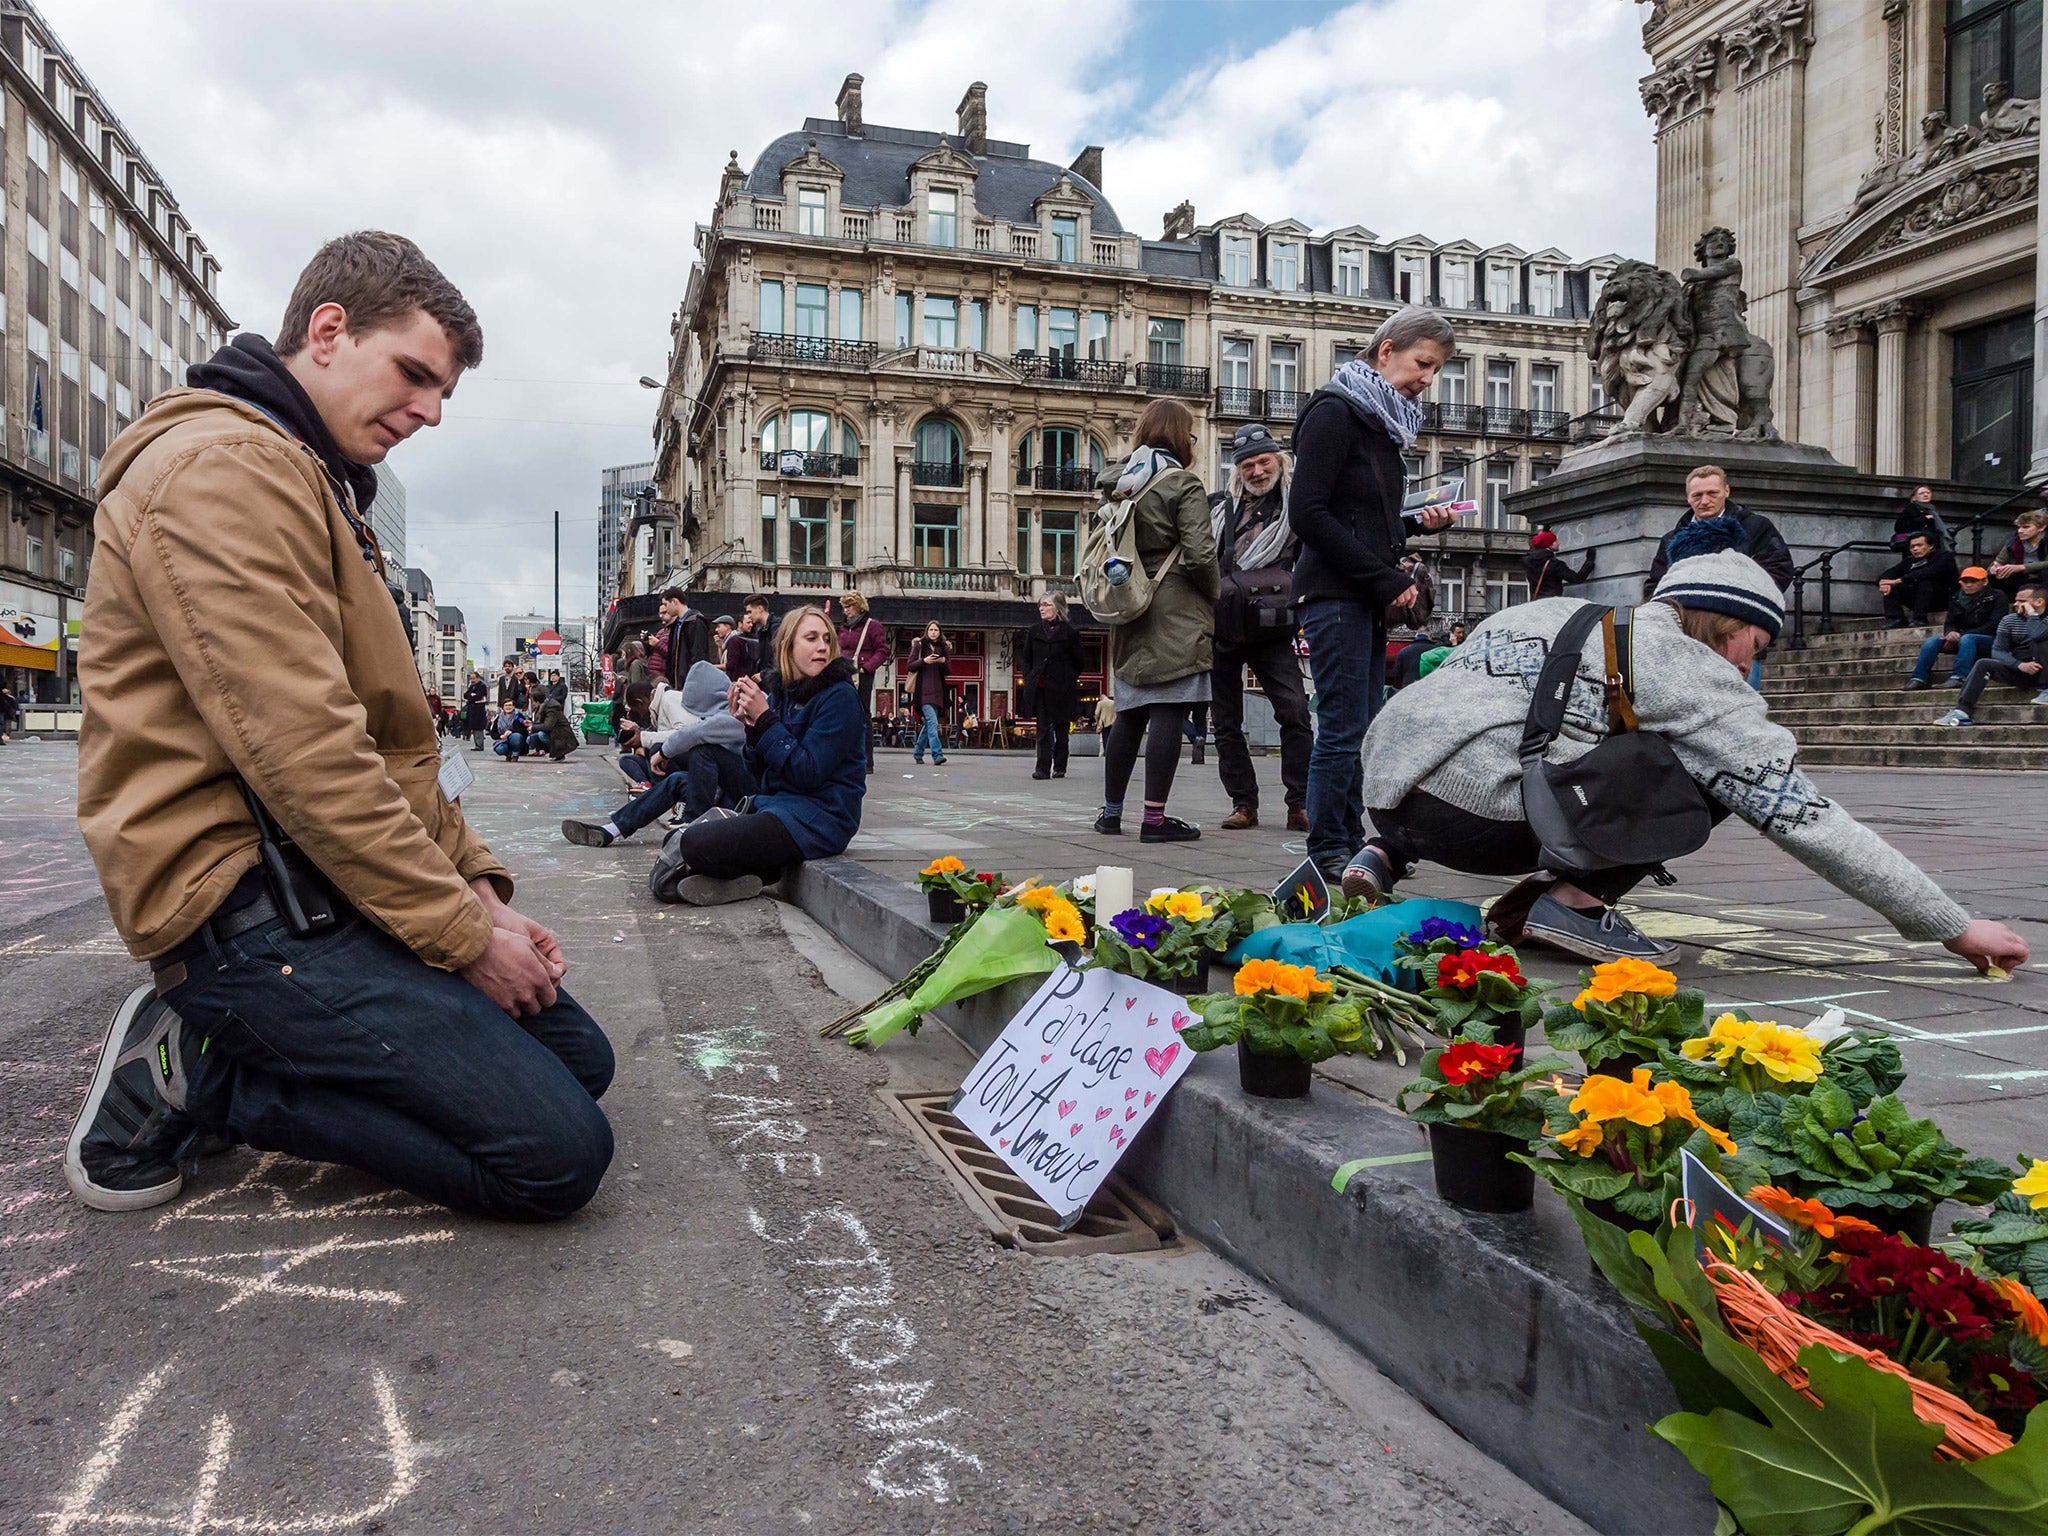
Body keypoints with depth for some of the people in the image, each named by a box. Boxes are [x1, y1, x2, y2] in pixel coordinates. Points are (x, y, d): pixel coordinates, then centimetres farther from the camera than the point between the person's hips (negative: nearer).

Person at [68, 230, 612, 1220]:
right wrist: (464, 935, -16)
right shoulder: (225, 466, -14)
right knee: (557, 1155, -17)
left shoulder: (323, 487, 21)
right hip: (249, 902, -11)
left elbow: (391, 732, 19)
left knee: (577, 1057, 11)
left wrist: (477, 884, 8)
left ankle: (208, 1047, 10)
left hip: (323, 875, 11)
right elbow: (301, 751, -23)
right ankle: (198, 1078, -4)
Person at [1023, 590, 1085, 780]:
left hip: (1061, 690, -2)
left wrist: (1067, 681, 0)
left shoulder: (1069, 633, -1)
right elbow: (1027, 659, 15)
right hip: (1039, 689, 2)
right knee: (1043, 729, -2)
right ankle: (1043, 768, -5)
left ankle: (1060, 768, 16)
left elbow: (1077, 663, 4)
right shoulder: (1034, 631, 10)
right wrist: (1029, 680, 3)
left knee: (1061, 729, 6)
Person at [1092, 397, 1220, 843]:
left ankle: (1111, 811, 19)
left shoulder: (1118, 483, 12)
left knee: (1129, 715, 13)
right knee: (1169, 713, -6)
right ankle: (1155, 818, -7)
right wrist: (1215, 594, 1)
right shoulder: (1183, 483, -8)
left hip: (1130, 614, 7)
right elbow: (1200, 553, -14)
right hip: (1177, 614, -7)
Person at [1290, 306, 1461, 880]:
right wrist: (1387, 579, -16)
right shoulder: (1334, 412, -7)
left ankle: (1351, 846, 16)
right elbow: (1307, 514, -17)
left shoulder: (1383, 422, 20)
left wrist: (1417, 523, 5)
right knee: (1343, 730, -8)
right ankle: (1329, 853, 1)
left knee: (1364, 731, 9)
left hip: (1369, 601, 9)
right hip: (1335, 596, -9)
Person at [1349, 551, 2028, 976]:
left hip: (1385, 789, 8)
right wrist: (1956, 929, 11)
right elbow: (1807, 819, 4)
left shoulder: (1558, 614, 26)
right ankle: (1571, 900, -3)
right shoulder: (1692, 669, 5)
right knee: (1717, 773, 6)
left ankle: (1387, 856, 18)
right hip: (1470, 813, -7)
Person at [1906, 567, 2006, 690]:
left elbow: (1993, 625, -10)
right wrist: (1951, 633, -16)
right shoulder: (1956, 599, 14)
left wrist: (1962, 635, -19)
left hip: (1990, 639, -5)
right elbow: (1949, 623, 12)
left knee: (1966, 639, -37)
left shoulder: (1996, 597, 0)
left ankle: (1959, 677, -49)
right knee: (1932, 641, -21)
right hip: (1959, 638, 5)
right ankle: (1919, 679, -29)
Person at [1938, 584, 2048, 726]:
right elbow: (1998, 651, -4)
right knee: (1984, 664, -20)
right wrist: (2020, 665, -20)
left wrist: (2032, 613, -15)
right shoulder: (2009, 620, 6)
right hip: (2018, 671, 4)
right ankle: (1961, 711, -32)